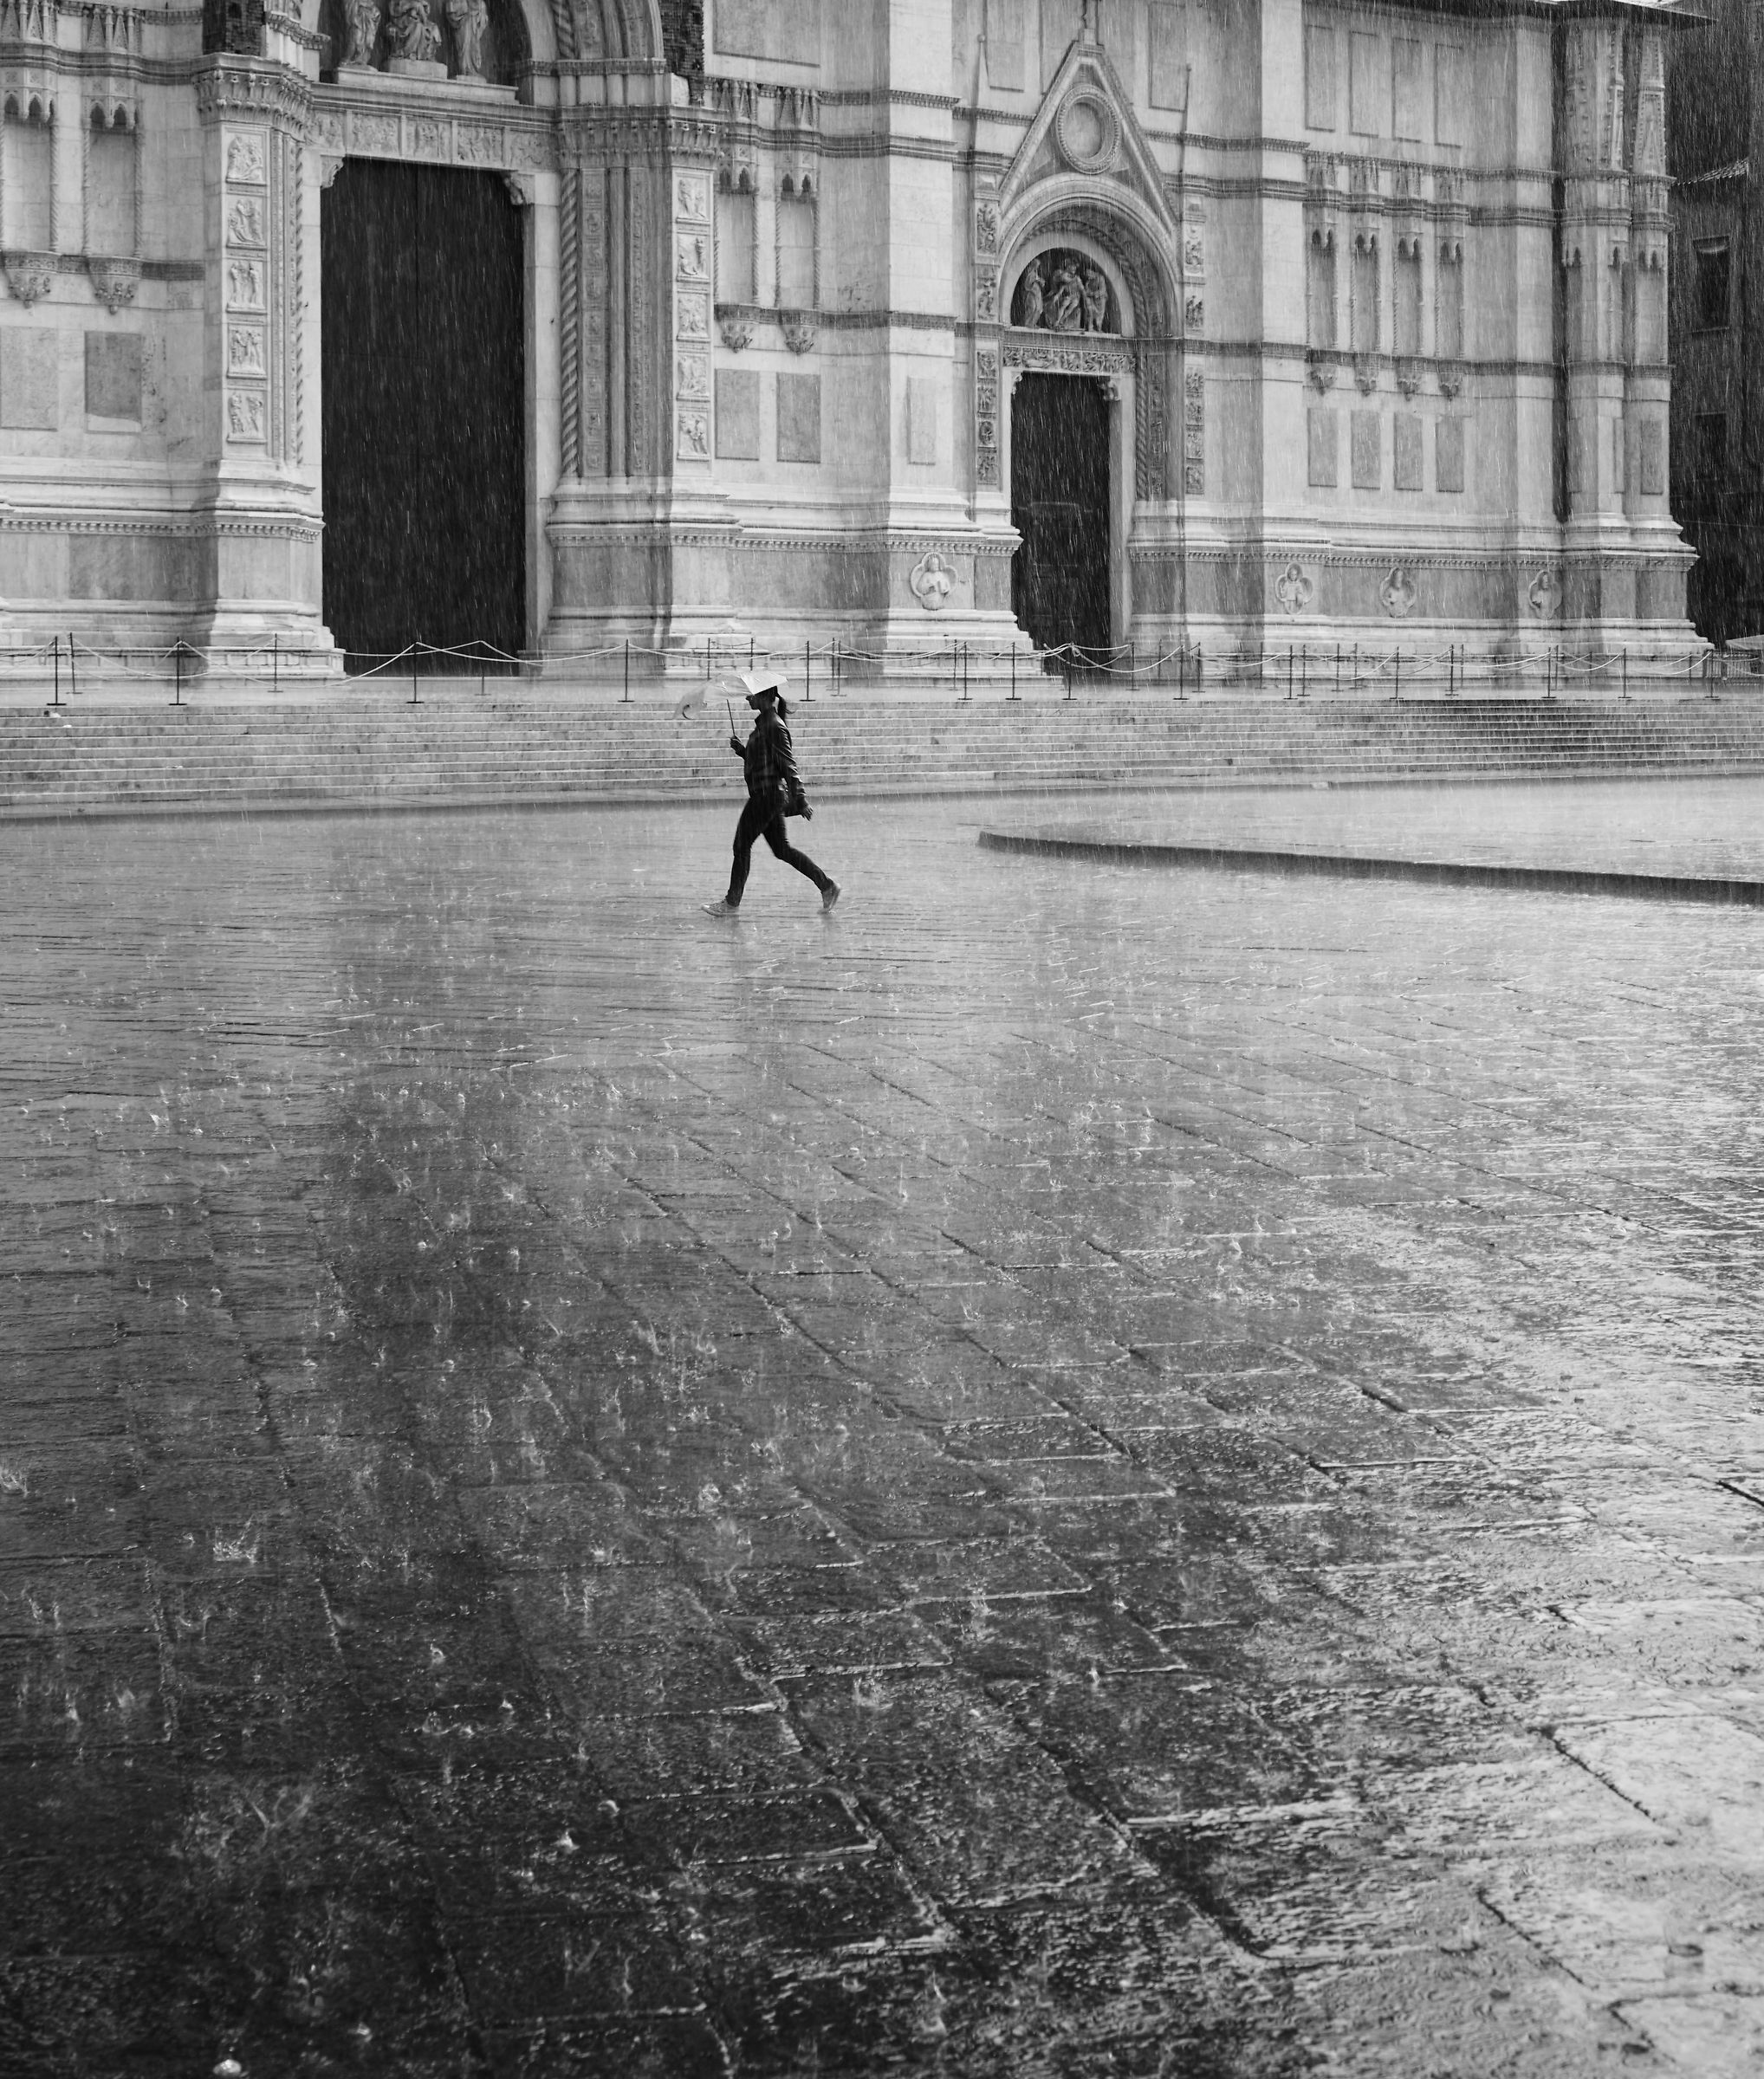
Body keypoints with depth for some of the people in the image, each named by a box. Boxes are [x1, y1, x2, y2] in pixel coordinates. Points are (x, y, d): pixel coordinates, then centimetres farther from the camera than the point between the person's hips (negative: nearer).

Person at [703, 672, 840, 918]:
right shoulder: (762, 723, 14)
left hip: (768, 795, -10)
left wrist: (799, 800, -22)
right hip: (763, 794, 10)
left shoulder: (774, 727, -16)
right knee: (781, 849, 13)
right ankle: (826, 884, 15)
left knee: (742, 844, -2)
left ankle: (732, 902, 7)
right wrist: (740, 749, 7)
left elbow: (788, 764, -20)